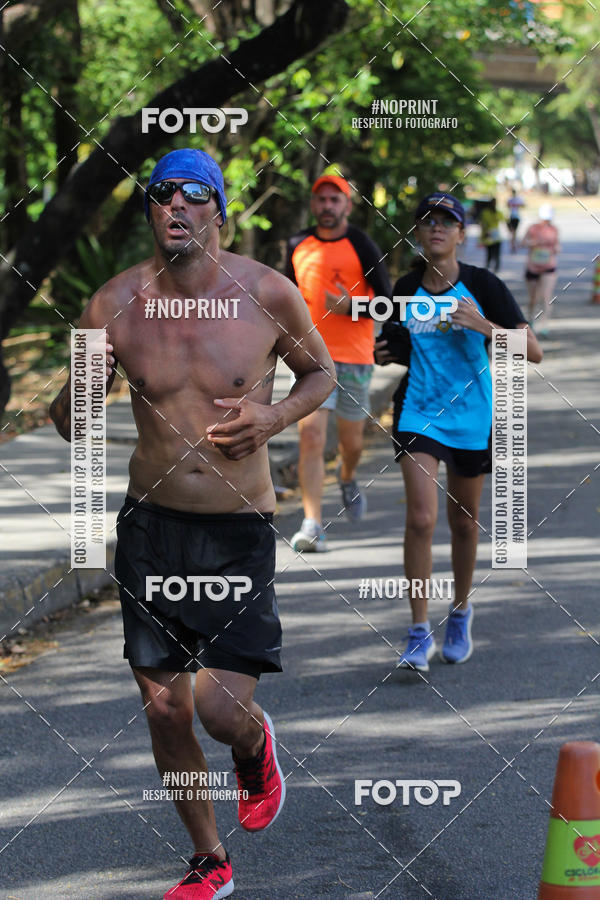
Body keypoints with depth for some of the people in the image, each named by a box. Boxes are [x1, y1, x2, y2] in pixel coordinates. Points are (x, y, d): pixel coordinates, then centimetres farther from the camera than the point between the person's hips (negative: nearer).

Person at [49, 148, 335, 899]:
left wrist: (279, 415, -12)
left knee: (221, 706, -12)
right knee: (164, 707, 9)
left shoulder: (267, 294, -9)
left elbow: (322, 372, 9)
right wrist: (77, 387, -21)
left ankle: (255, 747, 27)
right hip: (150, 524, 2)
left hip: (239, 531, -2)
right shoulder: (113, 306, -6)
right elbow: (68, 421, 3)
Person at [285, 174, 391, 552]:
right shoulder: (298, 246, 8)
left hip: (353, 357, -1)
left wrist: (351, 307, -20)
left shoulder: (362, 246, -3)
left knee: (351, 440, 10)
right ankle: (313, 525, -18)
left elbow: (386, 303, -4)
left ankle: (348, 479, 47)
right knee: (311, 434, -14)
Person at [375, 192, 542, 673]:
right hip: (419, 412, 1)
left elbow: (533, 351, -13)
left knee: (464, 521, 12)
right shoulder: (406, 290, 0)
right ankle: (420, 633, -8)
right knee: (421, 518, -13)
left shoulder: (483, 286, -8)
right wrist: (390, 354, -3)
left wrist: (483, 326, -26)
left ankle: (461, 611, 35)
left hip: (472, 417, -1)